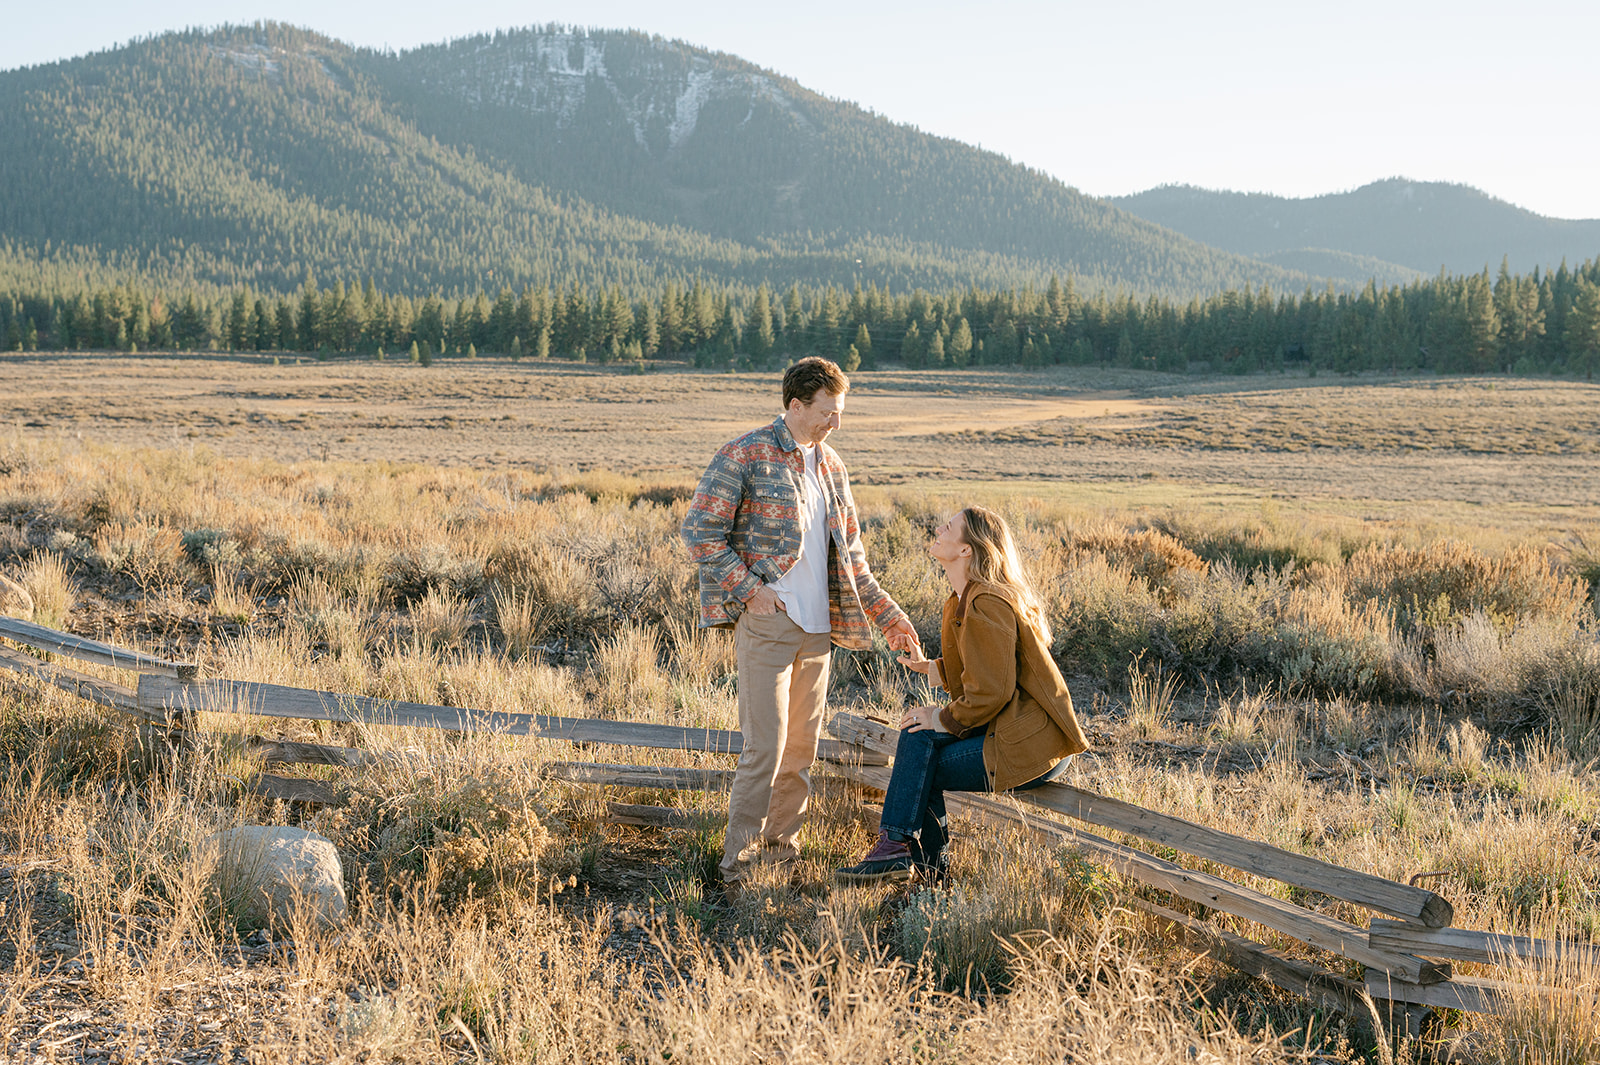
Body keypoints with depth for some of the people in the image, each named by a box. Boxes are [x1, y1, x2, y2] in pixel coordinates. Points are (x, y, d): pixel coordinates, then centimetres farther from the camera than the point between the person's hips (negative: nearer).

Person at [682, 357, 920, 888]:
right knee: (765, 748, -10)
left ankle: (780, 845, 22)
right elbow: (700, 532, -8)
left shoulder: (831, 467, 15)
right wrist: (750, 587, -14)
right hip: (765, 624, -7)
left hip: (817, 626, 7)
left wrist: (888, 615, 16)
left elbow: (851, 557, 21)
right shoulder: (744, 456, -6)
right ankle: (737, 862, -3)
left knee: (802, 747, 10)